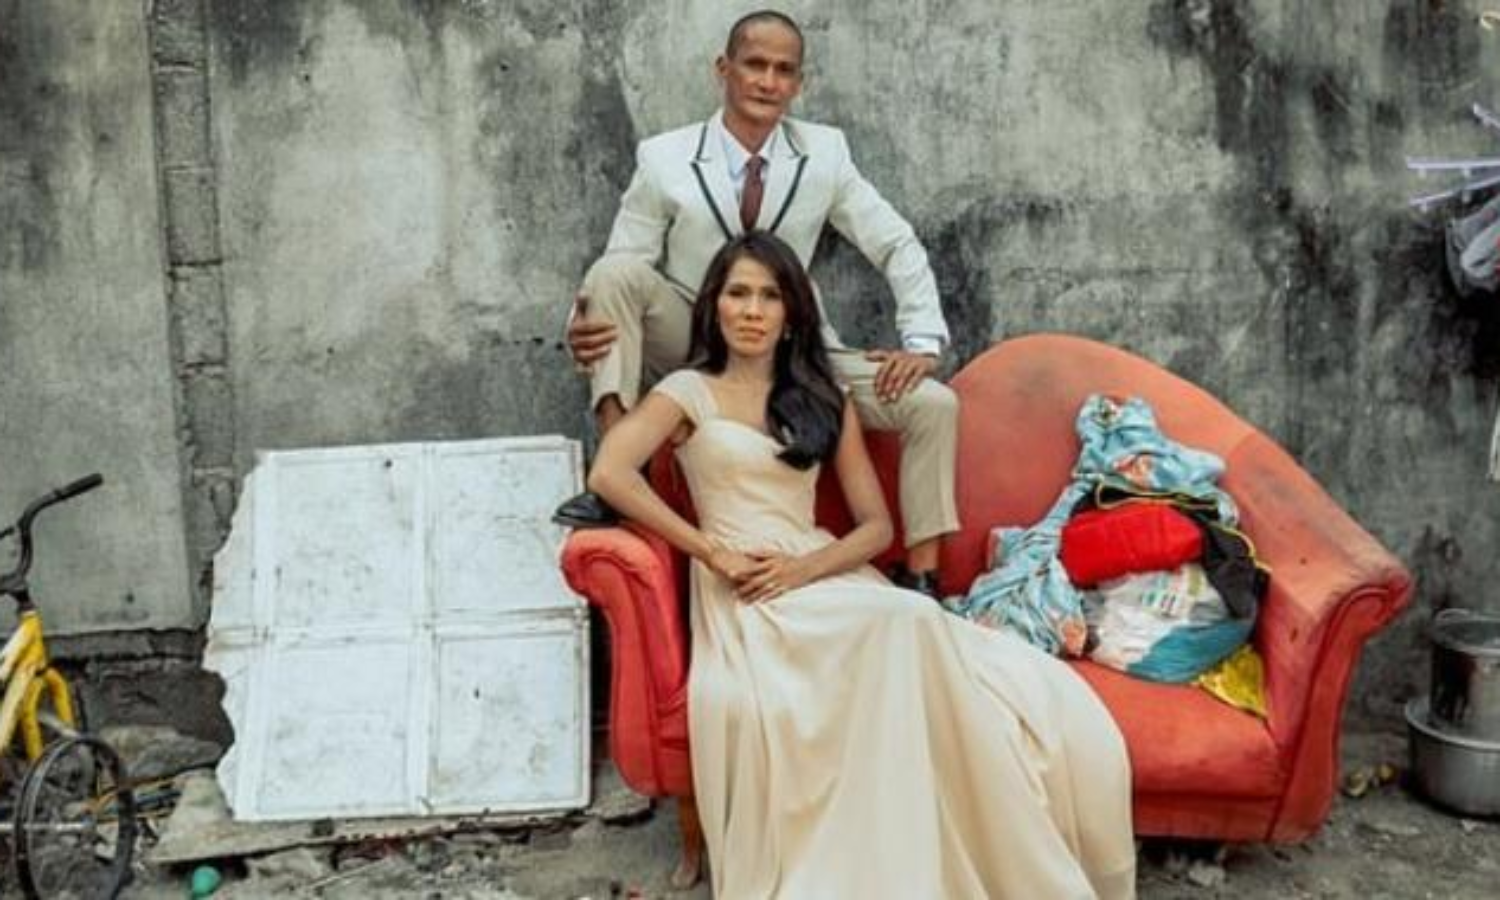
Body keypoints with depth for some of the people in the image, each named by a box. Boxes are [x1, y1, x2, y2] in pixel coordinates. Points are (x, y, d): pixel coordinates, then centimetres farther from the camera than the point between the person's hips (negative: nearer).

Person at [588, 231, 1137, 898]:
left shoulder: (825, 400, 19)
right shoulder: (688, 393, 8)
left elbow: (877, 524, 12)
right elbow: (608, 474, -11)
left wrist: (804, 568, -8)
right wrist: (710, 550, -14)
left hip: (826, 579, 5)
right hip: (744, 597, -4)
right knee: (898, 626, -37)